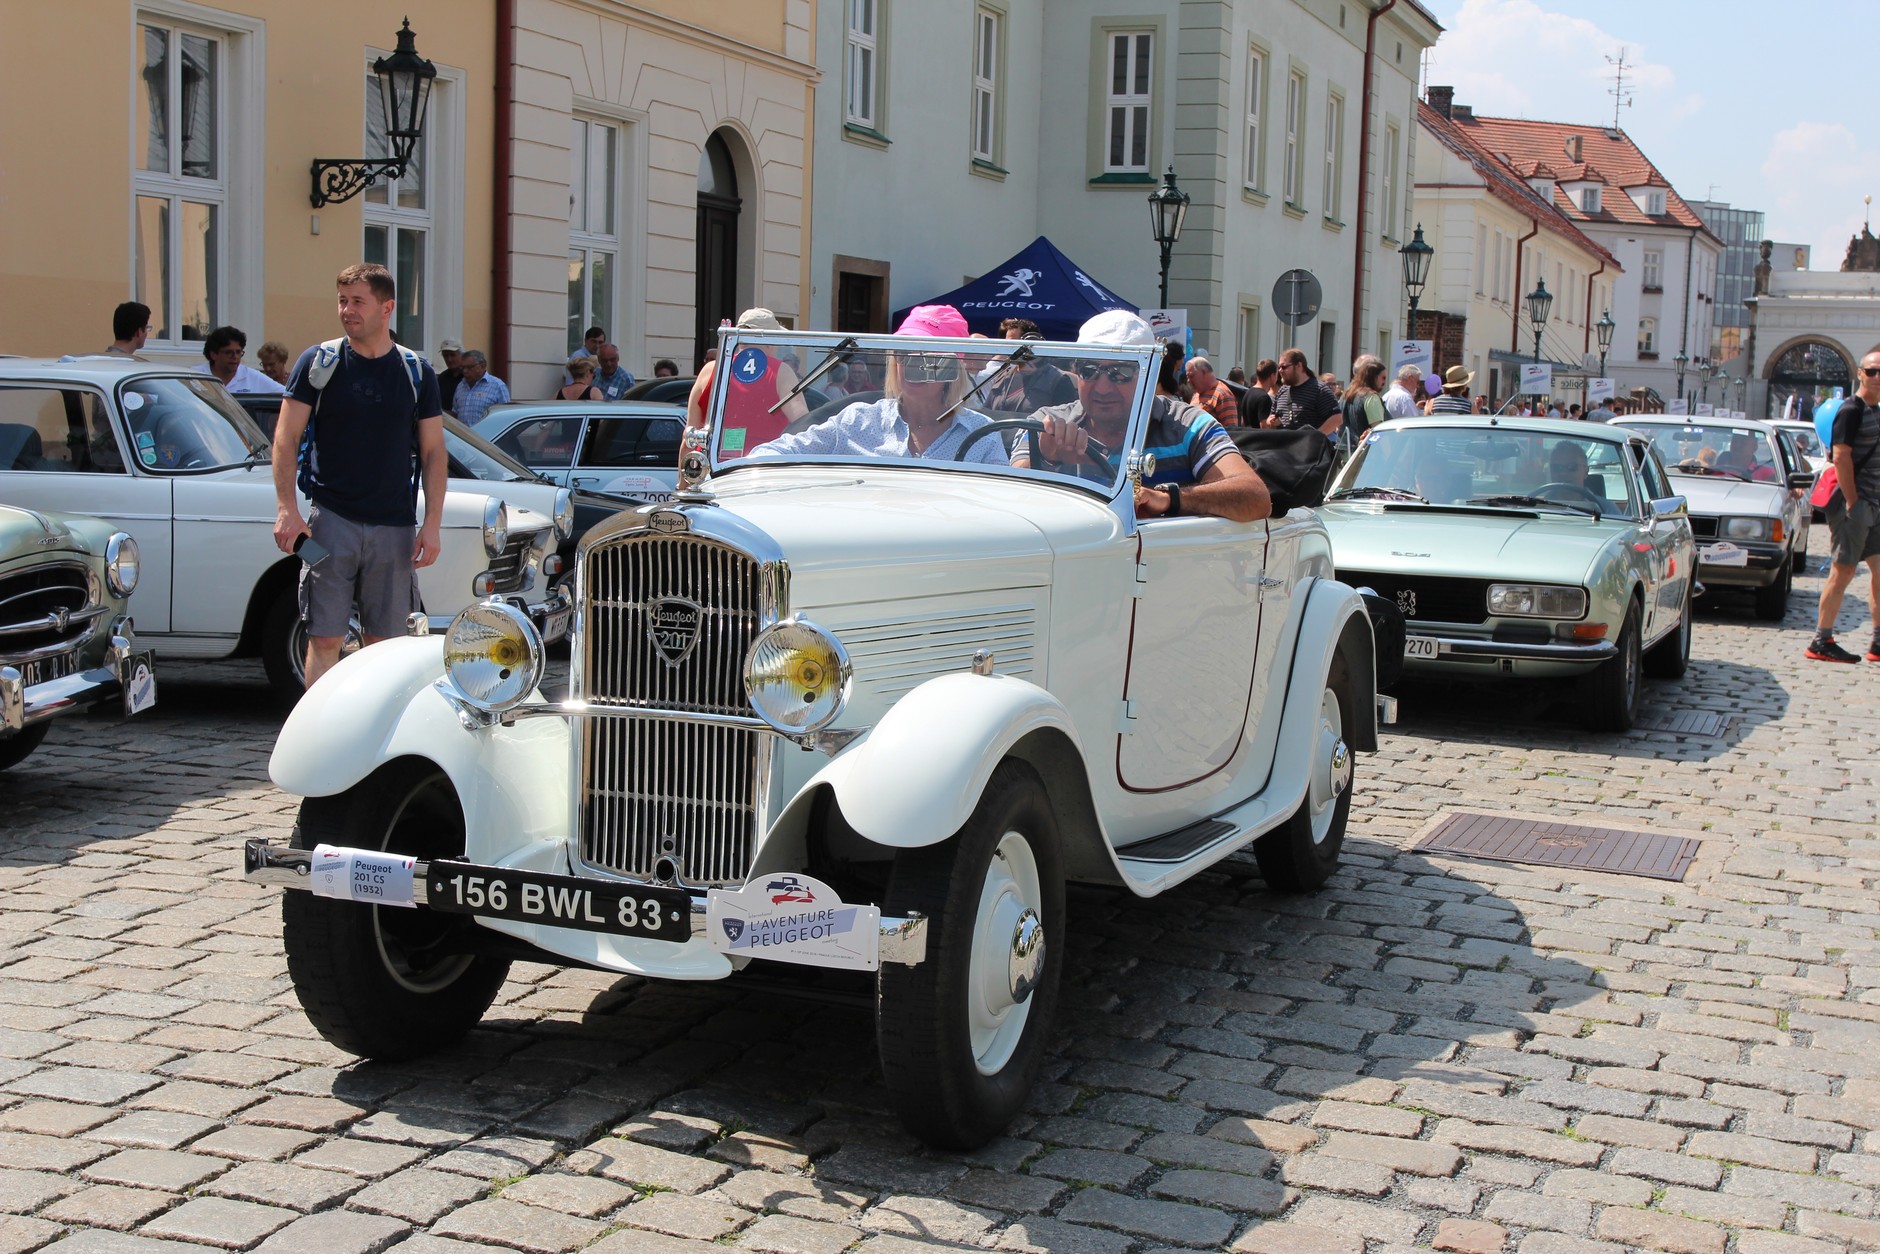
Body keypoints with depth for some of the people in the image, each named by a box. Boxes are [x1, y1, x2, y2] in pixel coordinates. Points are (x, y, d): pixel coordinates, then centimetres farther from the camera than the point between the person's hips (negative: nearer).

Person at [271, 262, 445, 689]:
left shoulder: (417, 373, 6)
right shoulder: (318, 362, 2)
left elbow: (434, 453, 8)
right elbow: (286, 437, 1)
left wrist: (432, 524, -1)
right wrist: (286, 509, -9)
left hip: (395, 527, 2)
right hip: (331, 521, -1)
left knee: (385, 642, 5)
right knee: (324, 639, -3)